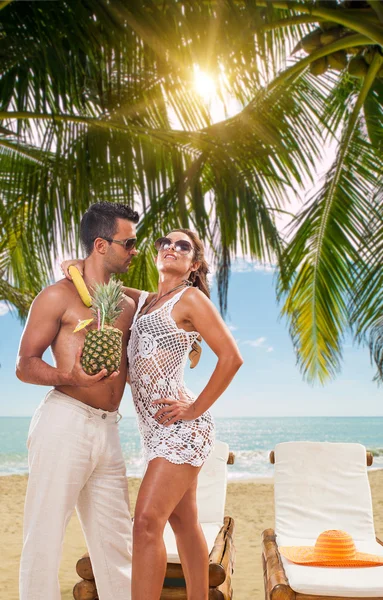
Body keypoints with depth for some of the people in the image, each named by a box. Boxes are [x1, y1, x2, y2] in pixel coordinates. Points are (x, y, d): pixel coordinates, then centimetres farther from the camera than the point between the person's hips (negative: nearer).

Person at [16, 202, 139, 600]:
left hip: (107, 429, 6)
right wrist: (69, 378, -23)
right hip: (65, 421, -6)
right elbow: (25, 365, -4)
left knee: (116, 540, 10)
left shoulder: (127, 305, 17)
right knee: (45, 535, 0)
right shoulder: (60, 295, -1)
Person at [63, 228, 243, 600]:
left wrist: (196, 408, -12)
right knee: (183, 523, 12)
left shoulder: (191, 298, -4)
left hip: (180, 426, -7)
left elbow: (231, 357, -11)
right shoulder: (144, 301, 16)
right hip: (158, 428, 8)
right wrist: (78, 266, 5)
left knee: (148, 521, -13)